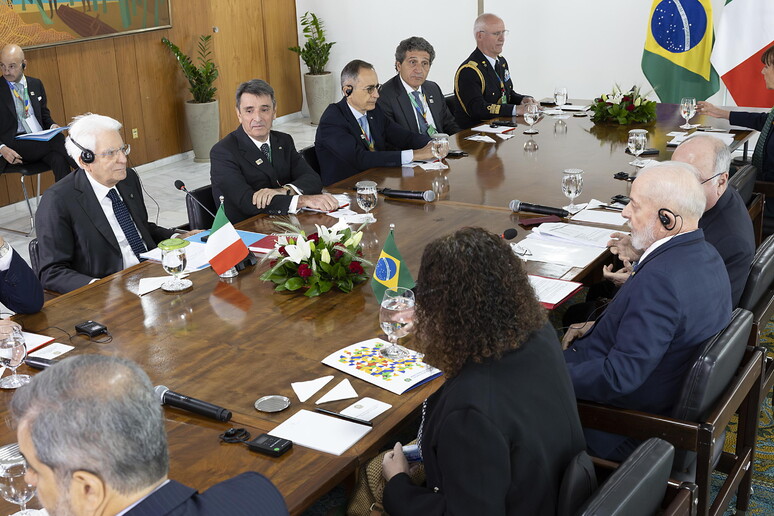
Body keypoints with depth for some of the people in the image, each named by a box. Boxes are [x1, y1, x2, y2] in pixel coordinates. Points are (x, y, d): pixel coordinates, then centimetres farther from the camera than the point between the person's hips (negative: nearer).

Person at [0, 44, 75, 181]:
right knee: (56, 140, -31)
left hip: (41, 142, 4)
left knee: (60, 160, -31)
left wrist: (52, 126, 2)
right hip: (15, 145, -4)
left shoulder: (36, 84, 16)